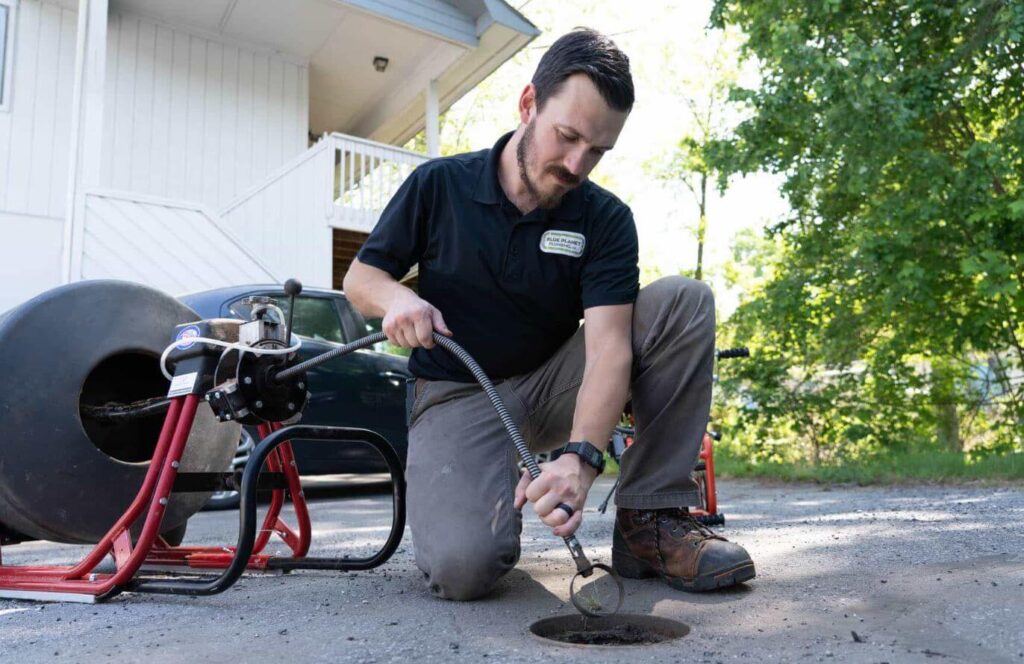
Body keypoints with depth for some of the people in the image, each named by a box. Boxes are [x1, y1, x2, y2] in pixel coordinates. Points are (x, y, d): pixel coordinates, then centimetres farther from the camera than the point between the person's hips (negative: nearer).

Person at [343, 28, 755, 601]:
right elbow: (360, 277, 4)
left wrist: (580, 456, -39)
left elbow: (609, 345, -21)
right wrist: (395, 297, -21)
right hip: (458, 394, -2)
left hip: (552, 389, 2)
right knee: (462, 567, -31)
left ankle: (651, 520, -15)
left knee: (684, 301, -19)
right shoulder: (438, 185, -6)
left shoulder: (606, 220, -8)